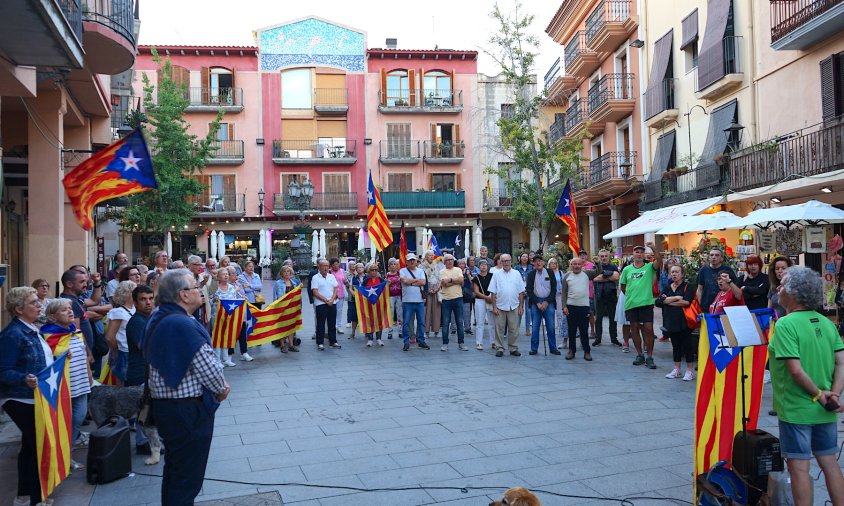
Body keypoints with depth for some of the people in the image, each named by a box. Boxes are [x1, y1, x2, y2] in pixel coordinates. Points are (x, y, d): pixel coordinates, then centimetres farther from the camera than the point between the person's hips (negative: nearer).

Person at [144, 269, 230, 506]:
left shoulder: (157, 320, 7)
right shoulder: (184, 325, -24)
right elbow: (208, 368, -24)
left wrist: (217, 386, 6)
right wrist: (221, 388, -2)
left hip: (164, 404, 10)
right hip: (188, 409, -10)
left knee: (174, 469, 24)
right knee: (187, 477, 3)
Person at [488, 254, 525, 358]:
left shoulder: (516, 274, 7)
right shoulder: (496, 274, 3)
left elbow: (521, 292, 7)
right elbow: (493, 292, 1)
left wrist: (521, 306, 2)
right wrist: (494, 307, -4)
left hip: (514, 306, 1)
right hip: (500, 306, -1)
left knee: (514, 329, 4)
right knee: (499, 329, 2)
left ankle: (513, 348, 14)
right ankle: (499, 348, 10)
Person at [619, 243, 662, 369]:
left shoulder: (649, 267, 2)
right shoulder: (627, 269, 8)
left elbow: (659, 261, -19)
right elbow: (623, 286, 16)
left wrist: (654, 249, -30)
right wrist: (631, 295, 11)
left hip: (646, 302, -3)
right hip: (631, 303, 3)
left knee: (648, 329, -5)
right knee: (634, 328, 9)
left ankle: (649, 357, 4)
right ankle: (639, 355, 22)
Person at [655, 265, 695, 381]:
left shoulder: (687, 287, -2)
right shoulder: (667, 288, 11)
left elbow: (686, 302, -18)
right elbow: (658, 301, -6)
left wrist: (668, 301, -10)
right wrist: (676, 298, -15)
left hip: (684, 321, -5)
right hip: (671, 321, 5)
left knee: (687, 345, 1)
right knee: (675, 345, 13)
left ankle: (690, 370, 9)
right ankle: (676, 369, 22)